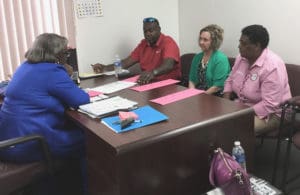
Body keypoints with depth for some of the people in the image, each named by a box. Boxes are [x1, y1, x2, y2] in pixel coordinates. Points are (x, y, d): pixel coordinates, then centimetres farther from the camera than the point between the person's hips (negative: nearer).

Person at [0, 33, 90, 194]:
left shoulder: (26, 66, 11)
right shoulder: (53, 71, -15)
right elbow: (81, 100, -15)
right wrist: (75, 89, 7)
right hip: (29, 145, -9)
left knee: (72, 129, 24)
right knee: (85, 140, 6)